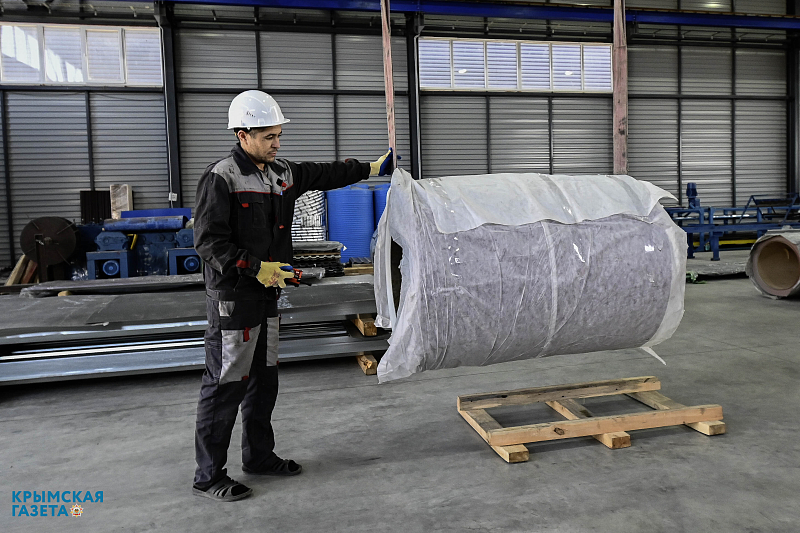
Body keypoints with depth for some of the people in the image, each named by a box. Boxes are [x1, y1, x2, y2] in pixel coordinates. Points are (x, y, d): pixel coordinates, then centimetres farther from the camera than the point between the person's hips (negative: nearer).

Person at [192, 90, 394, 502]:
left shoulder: (282, 173, 10)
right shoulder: (221, 178, -14)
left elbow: (323, 175, 22)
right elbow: (208, 241, -18)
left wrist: (371, 168, 20)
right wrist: (255, 267, -23)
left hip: (266, 294, 9)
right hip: (232, 296, -9)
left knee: (264, 378, 17)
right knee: (226, 384, -2)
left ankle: (259, 455, 33)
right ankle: (208, 476, 12)